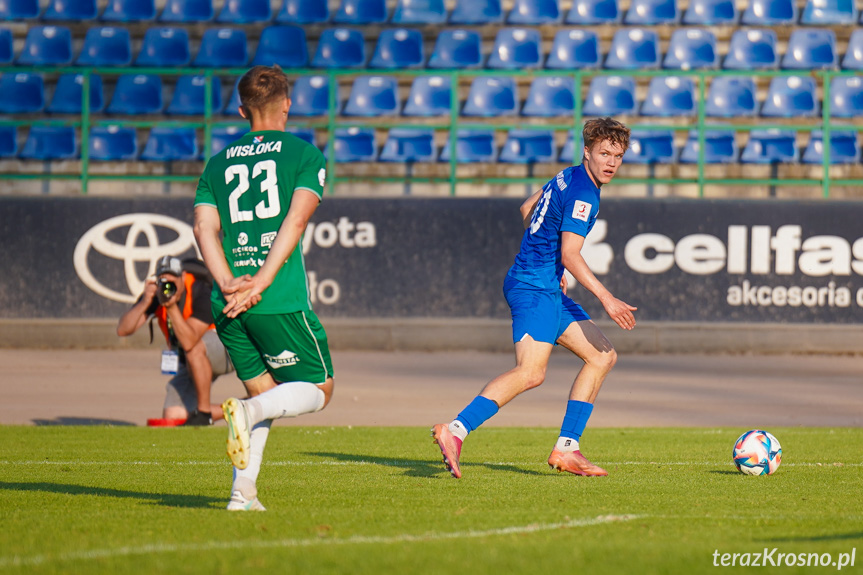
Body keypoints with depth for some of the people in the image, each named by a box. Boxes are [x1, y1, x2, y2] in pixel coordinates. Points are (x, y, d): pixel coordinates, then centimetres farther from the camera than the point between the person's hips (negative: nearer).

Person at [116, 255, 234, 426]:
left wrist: (171, 306, -43)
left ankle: (204, 412, -24)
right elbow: (123, 330, -23)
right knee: (173, 417, -7)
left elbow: (189, 342, -38)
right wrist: (145, 302, -36)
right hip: (192, 362, 6)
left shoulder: (201, 293, -27)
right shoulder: (155, 293, -13)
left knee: (195, 348, -40)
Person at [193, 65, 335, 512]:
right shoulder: (304, 154, 4)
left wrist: (229, 284, -7)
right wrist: (261, 283, -15)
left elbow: (204, 228, 3)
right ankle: (246, 409, -21)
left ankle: (243, 491, 3)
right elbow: (296, 219, -11)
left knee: (264, 391, 18)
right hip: (281, 302, -5)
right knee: (318, 390, 8)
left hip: (229, 306, 5)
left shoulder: (219, 162, 16)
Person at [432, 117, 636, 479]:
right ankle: (455, 432, -29)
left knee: (603, 357, 10)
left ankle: (566, 449, 6)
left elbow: (527, 210, 28)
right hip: (534, 288, -11)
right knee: (531, 372, -25)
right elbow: (570, 255, -23)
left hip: (547, 287, 11)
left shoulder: (569, 178, 15)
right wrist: (606, 299, -29)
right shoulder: (583, 194, -15)